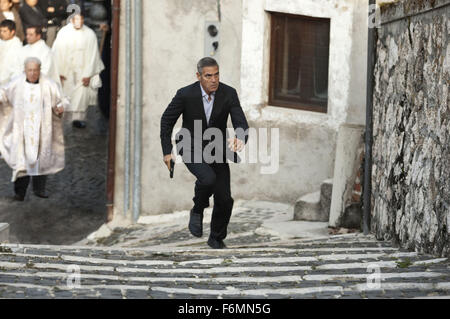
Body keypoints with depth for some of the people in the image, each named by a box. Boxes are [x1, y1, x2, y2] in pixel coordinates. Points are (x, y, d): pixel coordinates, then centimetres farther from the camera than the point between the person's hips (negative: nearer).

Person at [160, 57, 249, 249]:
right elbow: (167, 120, -4)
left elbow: (241, 123, -17)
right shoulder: (186, 94, -17)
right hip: (192, 148, -3)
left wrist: (241, 140, -40)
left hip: (217, 148, 3)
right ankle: (198, 211, -1)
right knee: (208, 178, -32)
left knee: (225, 199, 0)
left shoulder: (229, 94, -13)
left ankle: (217, 239, 25)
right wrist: (167, 151, -6)